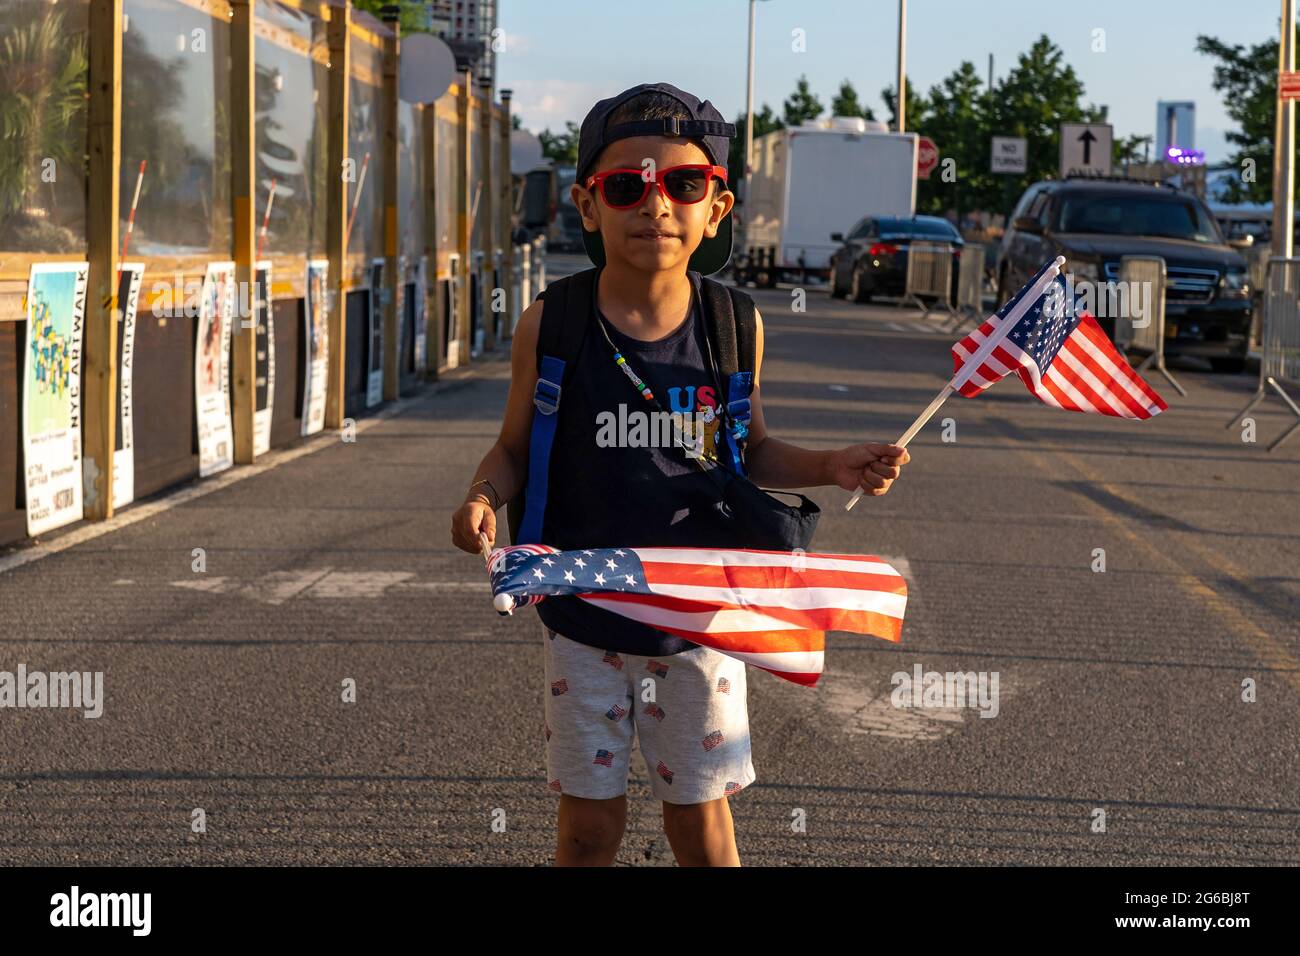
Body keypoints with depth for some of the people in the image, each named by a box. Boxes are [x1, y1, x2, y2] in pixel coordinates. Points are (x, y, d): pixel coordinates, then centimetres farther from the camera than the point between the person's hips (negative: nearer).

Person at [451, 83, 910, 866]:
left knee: (702, 818, 12)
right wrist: (483, 500, -21)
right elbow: (514, 451, 1)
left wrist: (830, 467, -10)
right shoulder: (551, 326, -9)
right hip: (586, 617, -1)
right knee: (590, 825, 9)